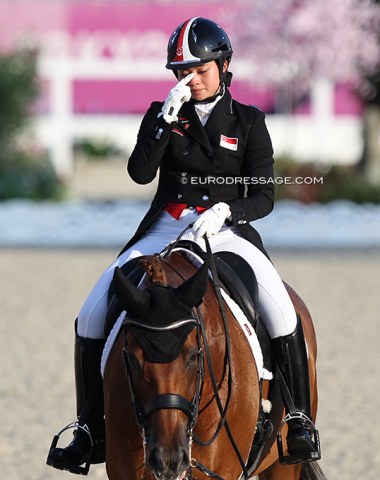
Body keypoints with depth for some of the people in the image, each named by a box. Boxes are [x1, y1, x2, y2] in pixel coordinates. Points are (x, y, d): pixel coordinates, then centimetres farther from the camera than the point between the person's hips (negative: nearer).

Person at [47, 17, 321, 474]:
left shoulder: (249, 123, 4)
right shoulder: (163, 115, 7)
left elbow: (263, 198, -2)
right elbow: (140, 173, -8)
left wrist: (225, 209, -21)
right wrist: (166, 118, -17)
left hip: (227, 231, -2)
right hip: (165, 229, 2)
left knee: (280, 310, -29)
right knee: (92, 315, -14)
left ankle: (299, 421, -17)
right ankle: (93, 431, -4)